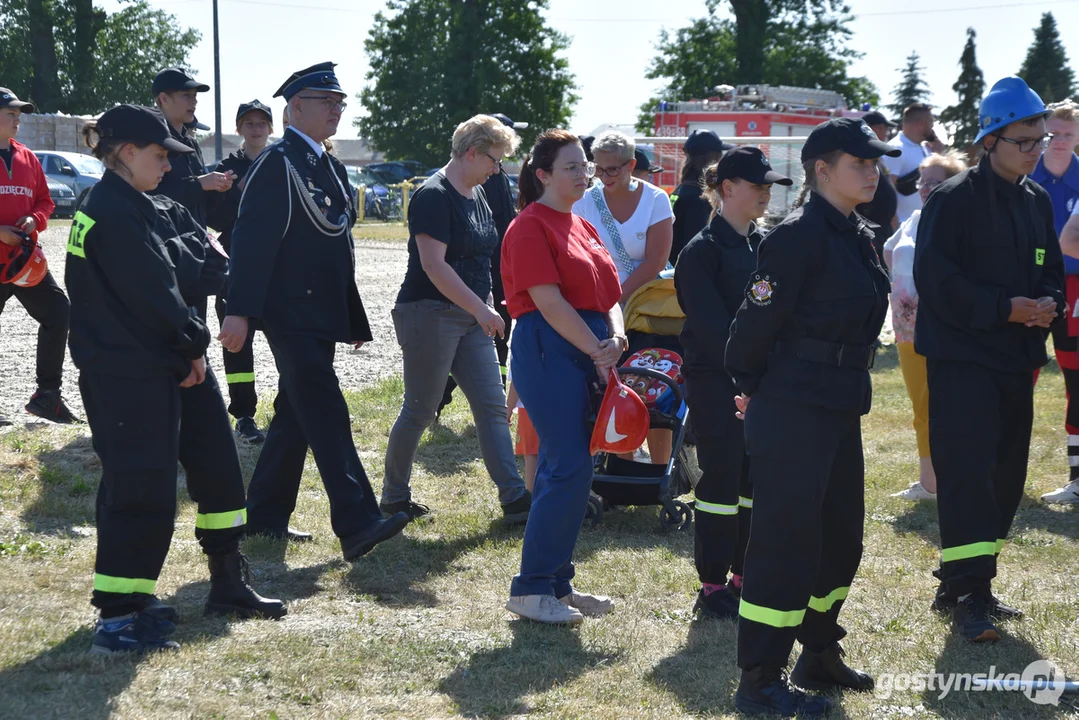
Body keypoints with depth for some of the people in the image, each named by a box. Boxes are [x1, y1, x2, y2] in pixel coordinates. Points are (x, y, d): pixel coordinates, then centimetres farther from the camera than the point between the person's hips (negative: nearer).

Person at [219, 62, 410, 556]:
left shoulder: (330, 167, 18)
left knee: (296, 416, 13)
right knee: (327, 416, -14)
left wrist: (355, 319, 22)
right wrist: (239, 311, -24)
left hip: (321, 314, 9)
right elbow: (251, 239, -17)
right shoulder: (277, 163, -11)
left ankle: (266, 515, 22)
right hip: (290, 313, -9)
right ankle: (357, 525, -18)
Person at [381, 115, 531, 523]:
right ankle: (393, 498, 15)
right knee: (420, 411, 0)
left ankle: (515, 500, -2)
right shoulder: (434, 196, -15)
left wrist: (486, 309, 18)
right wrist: (481, 309, -24)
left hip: (471, 317, 9)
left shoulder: (476, 195, 14)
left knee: (493, 407, 1)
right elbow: (434, 265, -23)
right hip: (430, 315, -9)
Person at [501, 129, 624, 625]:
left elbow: (607, 292, 15)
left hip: (588, 353, 9)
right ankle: (530, 589, -4)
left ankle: (556, 583, 17)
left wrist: (616, 337, -5)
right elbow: (549, 302, -16)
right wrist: (598, 350, -15)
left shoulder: (582, 227, 19)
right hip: (547, 351, -8)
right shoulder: (531, 227, -8)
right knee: (569, 469, -12)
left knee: (564, 468, 10)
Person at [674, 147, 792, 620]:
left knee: (758, 478, 9)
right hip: (716, 381, -7)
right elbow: (709, 323, -15)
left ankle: (744, 577, 20)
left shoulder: (765, 246, 13)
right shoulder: (704, 249, -9)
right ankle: (712, 587, 4)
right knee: (721, 478, -4)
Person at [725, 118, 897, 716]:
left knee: (840, 535, 17)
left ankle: (819, 654, 33)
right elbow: (758, 320, -15)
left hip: (841, 408, 9)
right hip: (792, 413, -9)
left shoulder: (858, 236, 12)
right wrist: (752, 389, -2)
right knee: (786, 539, -5)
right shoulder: (798, 236, -16)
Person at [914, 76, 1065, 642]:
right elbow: (935, 278, -16)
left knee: (1005, 475, 9)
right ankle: (969, 596, -10)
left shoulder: (1037, 202, 13)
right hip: (962, 356, -8)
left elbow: (1051, 271, 19)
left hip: (1016, 358, 8)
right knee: (967, 471, -12)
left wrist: (1048, 305, -5)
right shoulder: (955, 199, -10)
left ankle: (961, 584, 19)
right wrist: (1007, 308, -20)